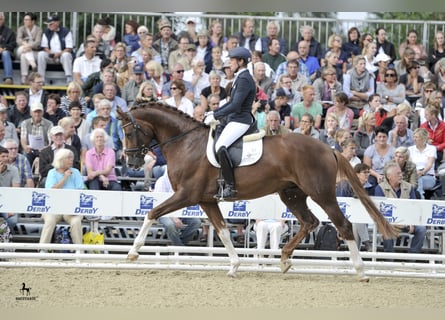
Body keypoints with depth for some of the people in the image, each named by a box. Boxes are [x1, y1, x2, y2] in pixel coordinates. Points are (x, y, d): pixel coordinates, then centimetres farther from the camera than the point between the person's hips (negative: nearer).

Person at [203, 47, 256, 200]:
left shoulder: (244, 79, -15)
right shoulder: (241, 77, 18)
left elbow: (235, 105, -22)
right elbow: (232, 102, 25)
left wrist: (215, 116, -18)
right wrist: (214, 112, 17)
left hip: (240, 121, -11)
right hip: (235, 120, 11)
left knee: (220, 146, -28)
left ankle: (230, 186, -29)